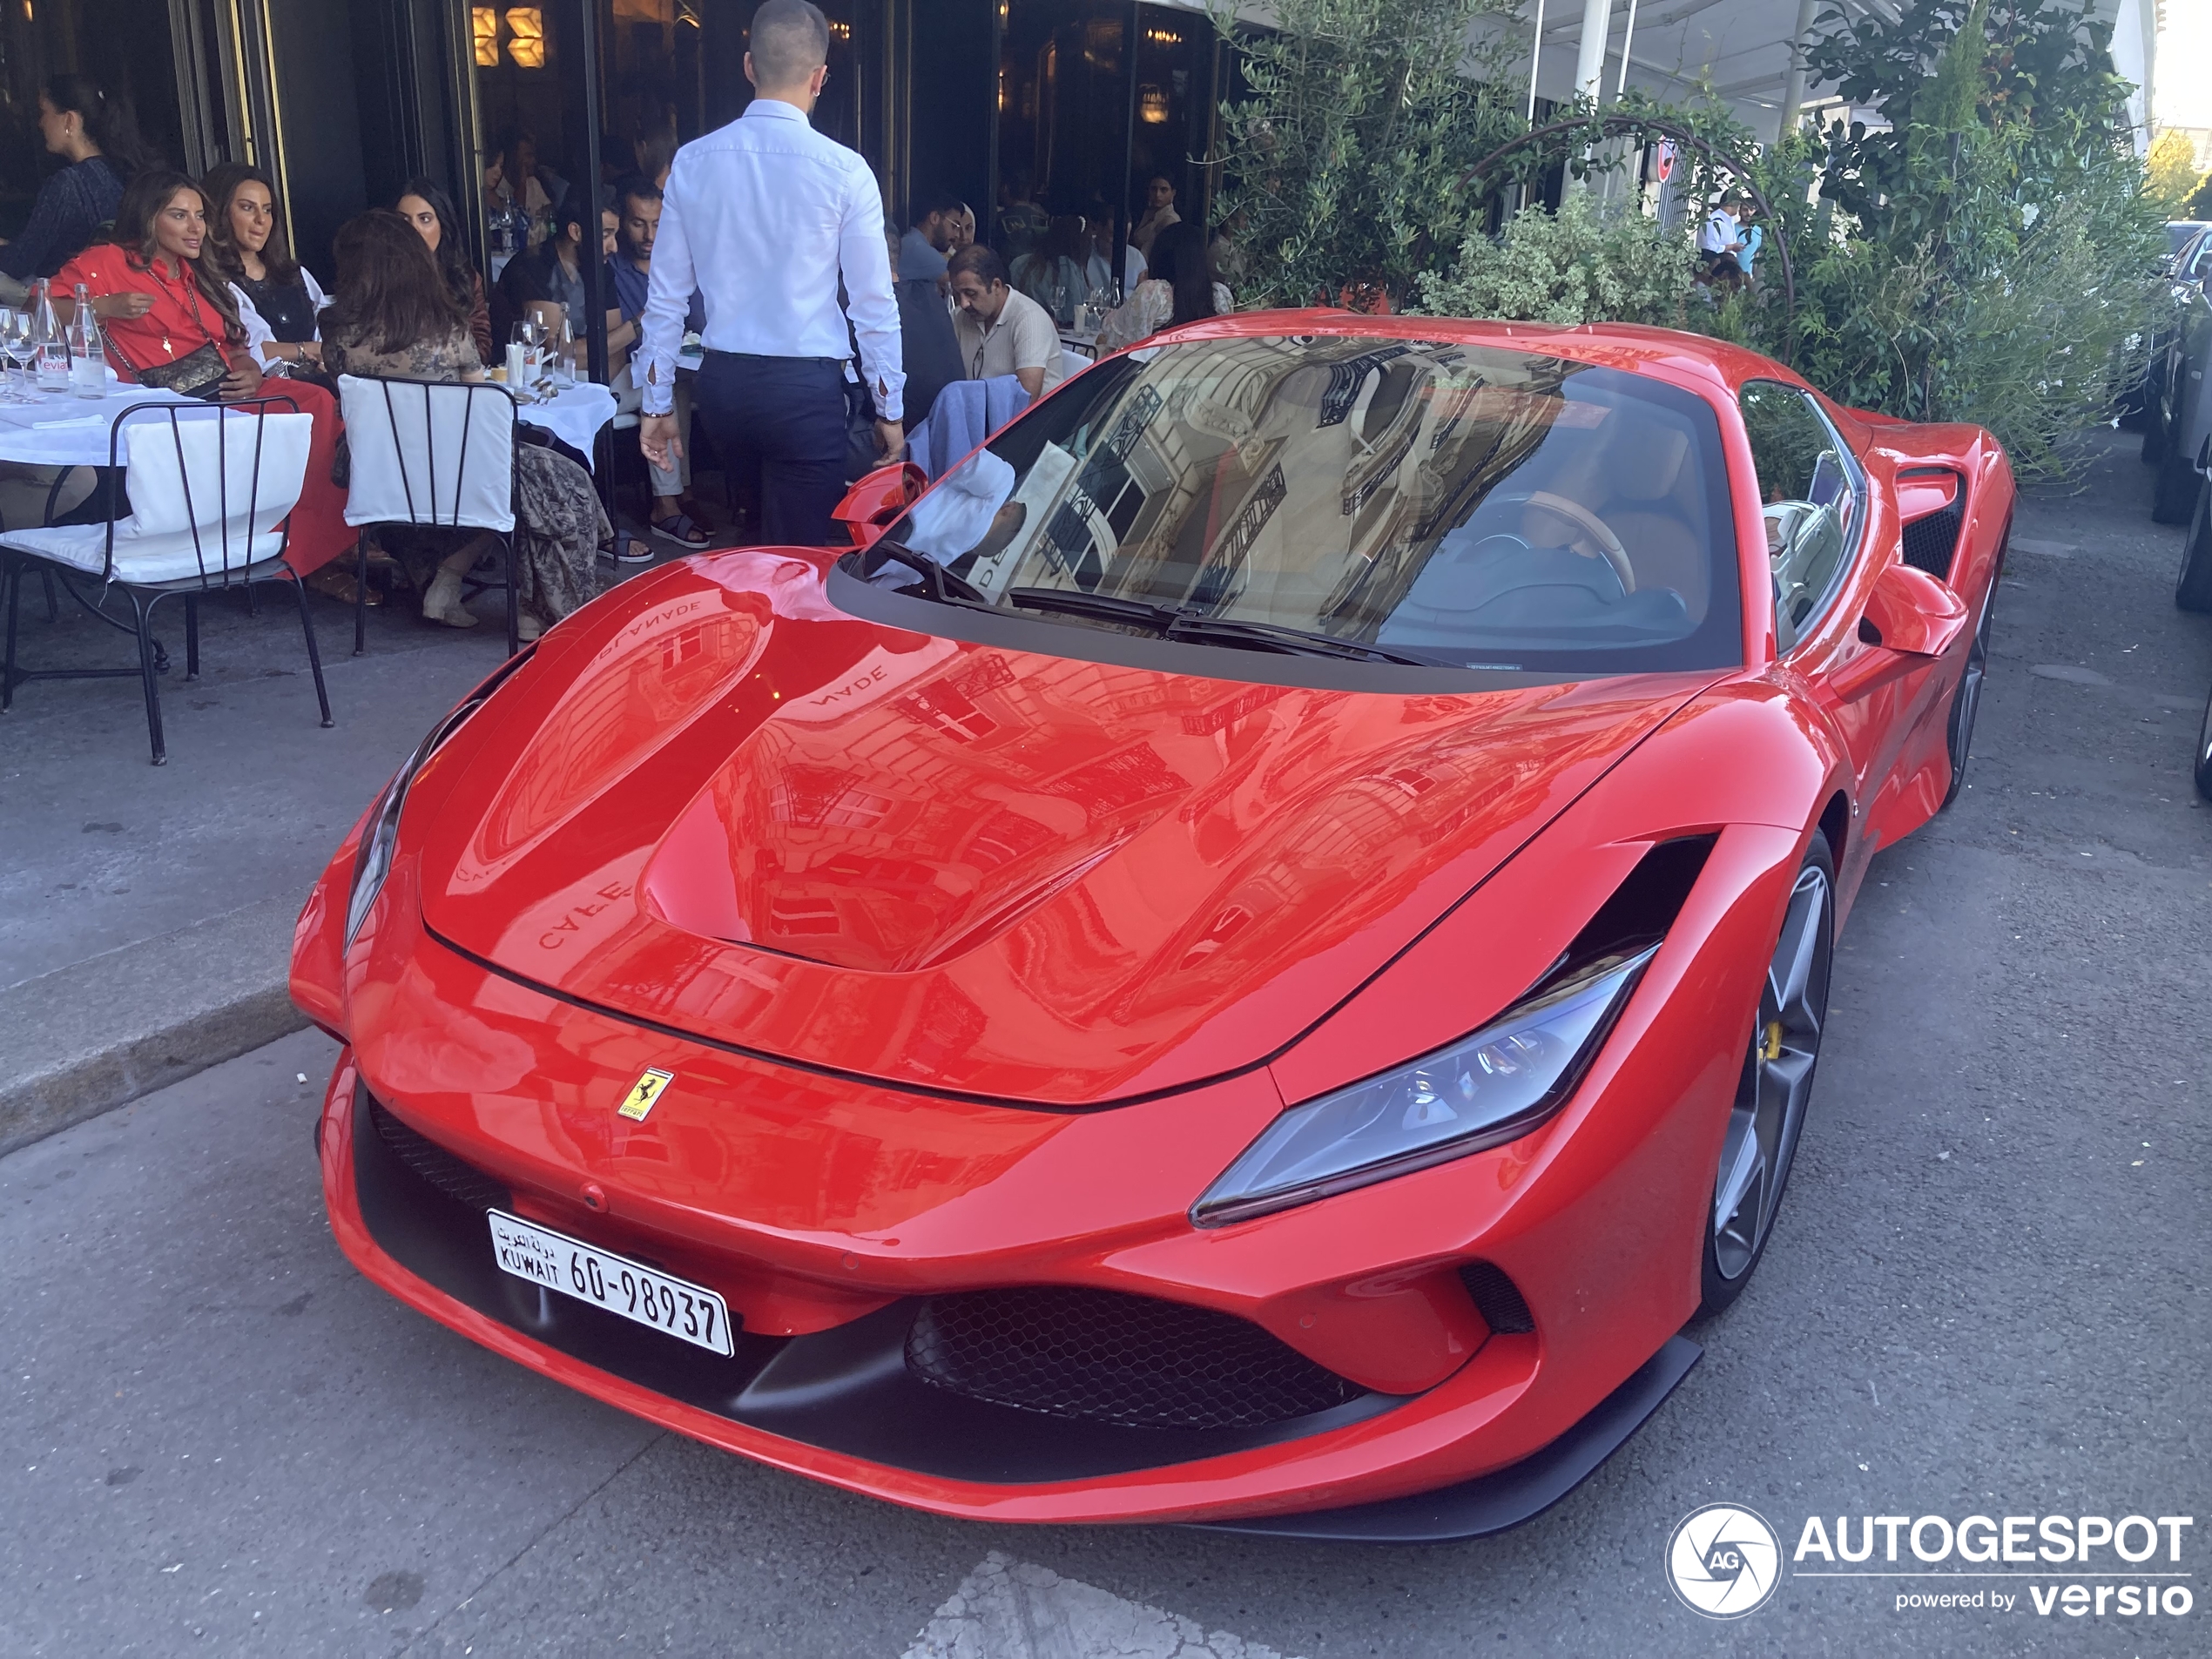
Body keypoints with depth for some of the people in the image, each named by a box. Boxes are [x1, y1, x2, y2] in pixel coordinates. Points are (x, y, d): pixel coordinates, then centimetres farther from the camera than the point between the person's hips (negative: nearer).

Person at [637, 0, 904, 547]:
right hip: (805, 386, -5)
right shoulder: (844, 170, -8)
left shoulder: (692, 162, 2)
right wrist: (889, 409, 5)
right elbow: (873, 303, -5)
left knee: (767, 541, 24)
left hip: (722, 381, 5)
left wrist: (657, 402, 14)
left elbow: (666, 294, 6)